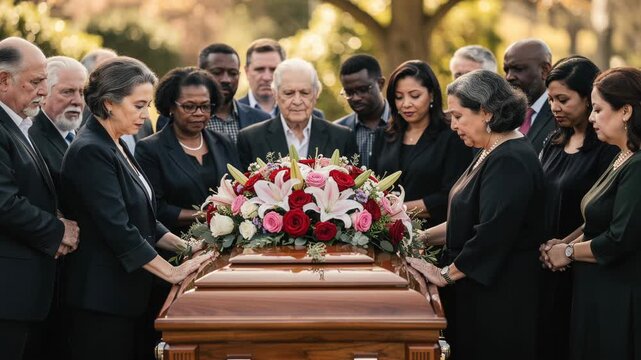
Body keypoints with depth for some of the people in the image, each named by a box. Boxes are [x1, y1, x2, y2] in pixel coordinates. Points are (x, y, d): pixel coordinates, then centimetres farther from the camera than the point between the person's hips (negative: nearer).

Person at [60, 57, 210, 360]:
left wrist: (184, 246, 5)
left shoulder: (116, 147, 14)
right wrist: (172, 272, -17)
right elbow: (118, 230, -21)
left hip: (127, 295, 9)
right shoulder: (91, 152, -16)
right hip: (102, 299, -9)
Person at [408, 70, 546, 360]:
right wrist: (426, 236, 10)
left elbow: (493, 232, -26)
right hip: (477, 292, 10)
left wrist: (447, 274, -16)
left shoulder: (510, 161, -20)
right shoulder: (492, 154, 13)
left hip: (499, 298, -10)